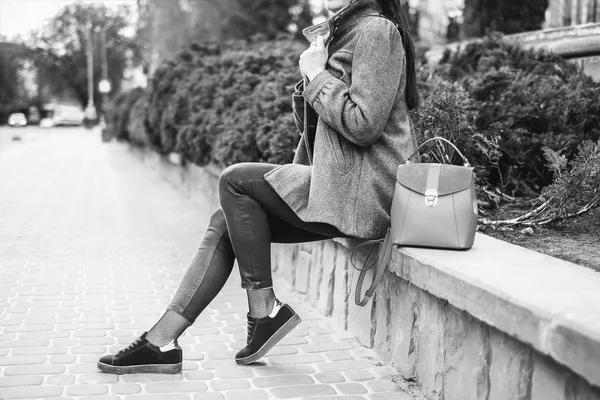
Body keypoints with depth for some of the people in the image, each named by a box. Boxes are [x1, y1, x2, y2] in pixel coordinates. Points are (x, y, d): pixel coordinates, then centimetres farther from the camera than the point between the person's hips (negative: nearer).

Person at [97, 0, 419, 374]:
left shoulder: (376, 30, -9)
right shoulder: (338, 32, 21)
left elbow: (362, 125, -20)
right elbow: (310, 124, 19)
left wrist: (318, 75, -10)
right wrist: (310, 81, 1)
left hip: (362, 189, -9)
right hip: (336, 180, 9)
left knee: (235, 180, -14)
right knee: (224, 223, 1)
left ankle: (266, 310, -5)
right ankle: (161, 341, 1)